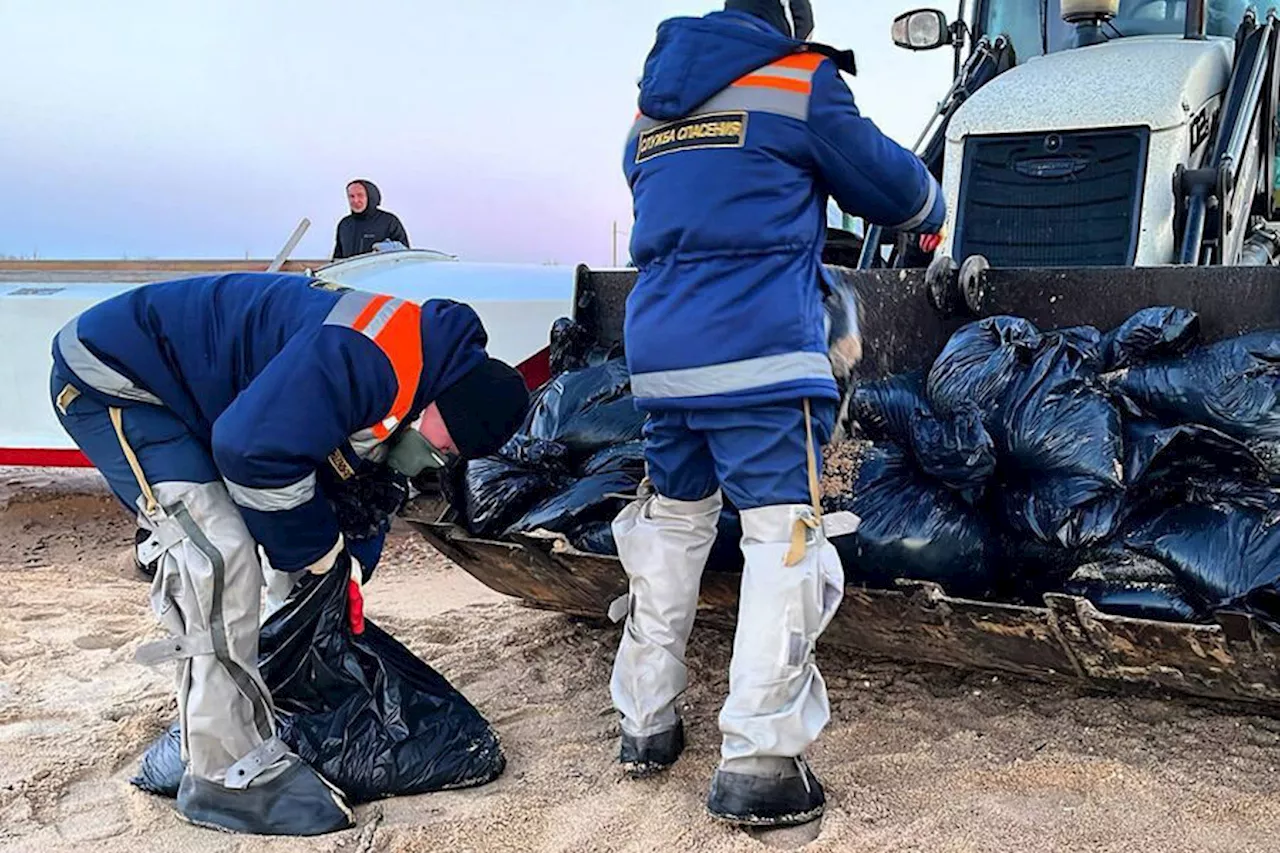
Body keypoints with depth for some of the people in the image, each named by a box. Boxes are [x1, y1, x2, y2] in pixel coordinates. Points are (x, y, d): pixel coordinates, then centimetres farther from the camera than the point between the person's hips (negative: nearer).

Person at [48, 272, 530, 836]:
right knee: (219, 558, -18)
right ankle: (229, 774, -12)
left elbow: (364, 476, 16)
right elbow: (255, 450, -34)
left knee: (220, 559, 16)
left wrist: (342, 565, 9)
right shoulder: (365, 360, -32)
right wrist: (317, 549, -18)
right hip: (108, 378, -10)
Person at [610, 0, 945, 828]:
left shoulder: (652, 105, 19)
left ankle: (647, 721, 24)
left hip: (661, 356, 7)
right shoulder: (801, 80, 1)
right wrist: (931, 209, 32)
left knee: (669, 523, 18)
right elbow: (890, 182, 9)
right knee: (784, 539, -4)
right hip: (763, 356, -6)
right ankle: (757, 764, -6)